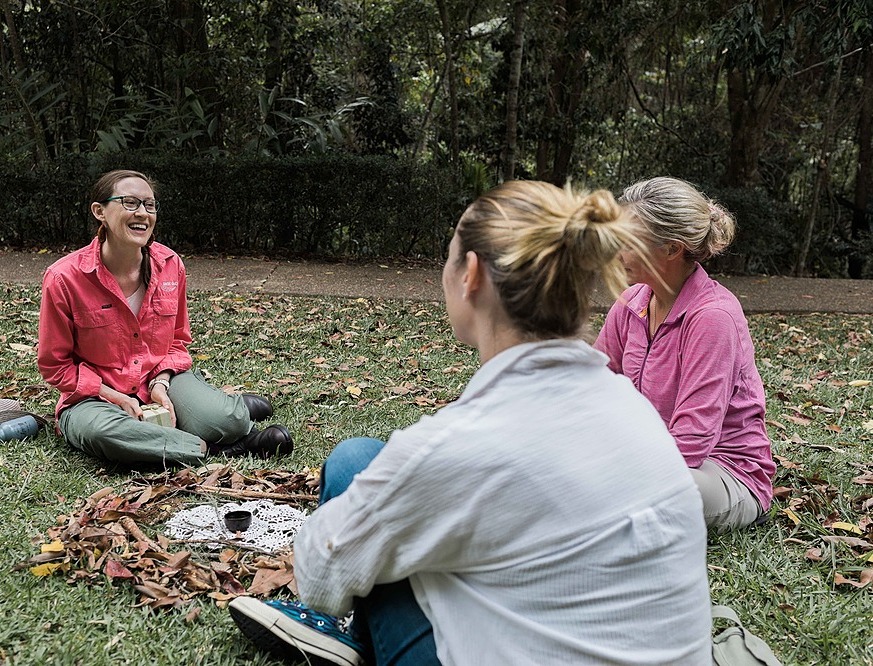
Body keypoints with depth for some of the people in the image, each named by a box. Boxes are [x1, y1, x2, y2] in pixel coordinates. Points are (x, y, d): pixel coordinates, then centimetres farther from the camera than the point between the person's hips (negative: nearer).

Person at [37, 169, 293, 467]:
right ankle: (207, 448, -21)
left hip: (161, 379, 2)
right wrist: (115, 398, -17)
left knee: (221, 419, -28)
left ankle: (237, 408, 9)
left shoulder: (170, 264, -4)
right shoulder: (63, 278, -15)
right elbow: (55, 365, -6)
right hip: (95, 396, -2)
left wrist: (161, 382, -10)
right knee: (100, 431, -39)